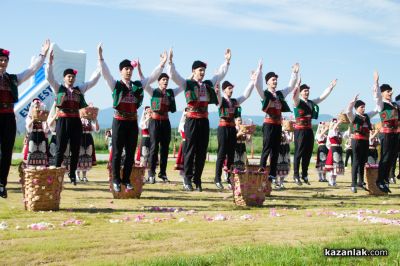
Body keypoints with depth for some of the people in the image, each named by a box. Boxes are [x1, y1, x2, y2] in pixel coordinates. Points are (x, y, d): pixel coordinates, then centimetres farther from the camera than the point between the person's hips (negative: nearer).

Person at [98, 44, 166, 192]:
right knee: (117, 152, 1)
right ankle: (116, 180, 8)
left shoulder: (138, 85, 10)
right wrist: (100, 57, -24)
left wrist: (162, 64, -2)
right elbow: (105, 73, -12)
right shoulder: (115, 84, 0)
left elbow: (153, 77, 8)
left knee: (131, 152, 6)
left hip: (133, 121, 4)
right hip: (119, 121, -4)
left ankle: (126, 179, 15)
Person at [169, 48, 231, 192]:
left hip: (204, 120, 5)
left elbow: (220, 74, 27)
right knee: (190, 150, -3)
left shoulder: (208, 84, 16)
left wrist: (227, 60, 25)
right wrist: (170, 61, -19)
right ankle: (187, 180, 2)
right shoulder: (187, 84, 2)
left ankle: (197, 179, 11)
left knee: (202, 151, 5)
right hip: (192, 120, -5)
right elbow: (174, 75, -8)